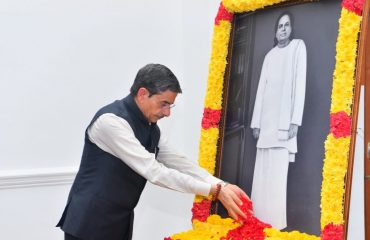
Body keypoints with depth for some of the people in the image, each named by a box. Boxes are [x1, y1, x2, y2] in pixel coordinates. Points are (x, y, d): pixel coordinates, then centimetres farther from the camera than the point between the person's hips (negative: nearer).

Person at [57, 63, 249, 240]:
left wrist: (222, 185, -8)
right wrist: (215, 190, -24)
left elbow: (177, 163, 6)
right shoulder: (111, 120, -22)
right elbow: (154, 172, -26)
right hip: (90, 222, -7)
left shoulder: (151, 128, 5)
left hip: (120, 222, 8)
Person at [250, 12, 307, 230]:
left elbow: (300, 83, -4)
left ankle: (276, 225, -9)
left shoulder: (298, 46, 5)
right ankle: (259, 222, 7)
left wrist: (295, 121, -12)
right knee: (261, 175, 2)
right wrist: (256, 122, 10)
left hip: (284, 123, -5)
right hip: (266, 123, 6)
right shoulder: (269, 55, 21)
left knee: (277, 176, -11)